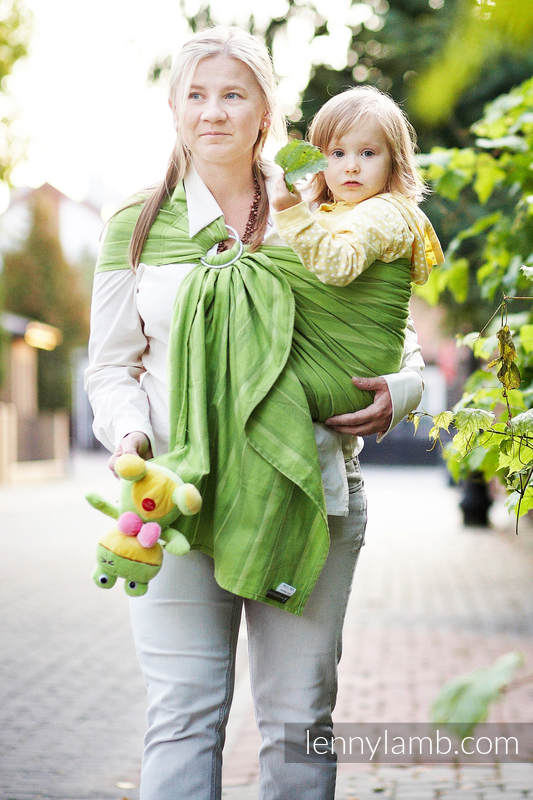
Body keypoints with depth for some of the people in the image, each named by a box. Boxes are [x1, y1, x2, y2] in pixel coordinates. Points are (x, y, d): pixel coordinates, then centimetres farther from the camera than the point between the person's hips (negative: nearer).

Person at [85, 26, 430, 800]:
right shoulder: (138, 224, 8)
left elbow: (398, 340, 16)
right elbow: (111, 365, 10)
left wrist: (399, 392, -7)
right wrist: (130, 434, -10)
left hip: (310, 496, 1)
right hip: (179, 498, -1)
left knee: (301, 714, 5)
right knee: (184, 712, -4)